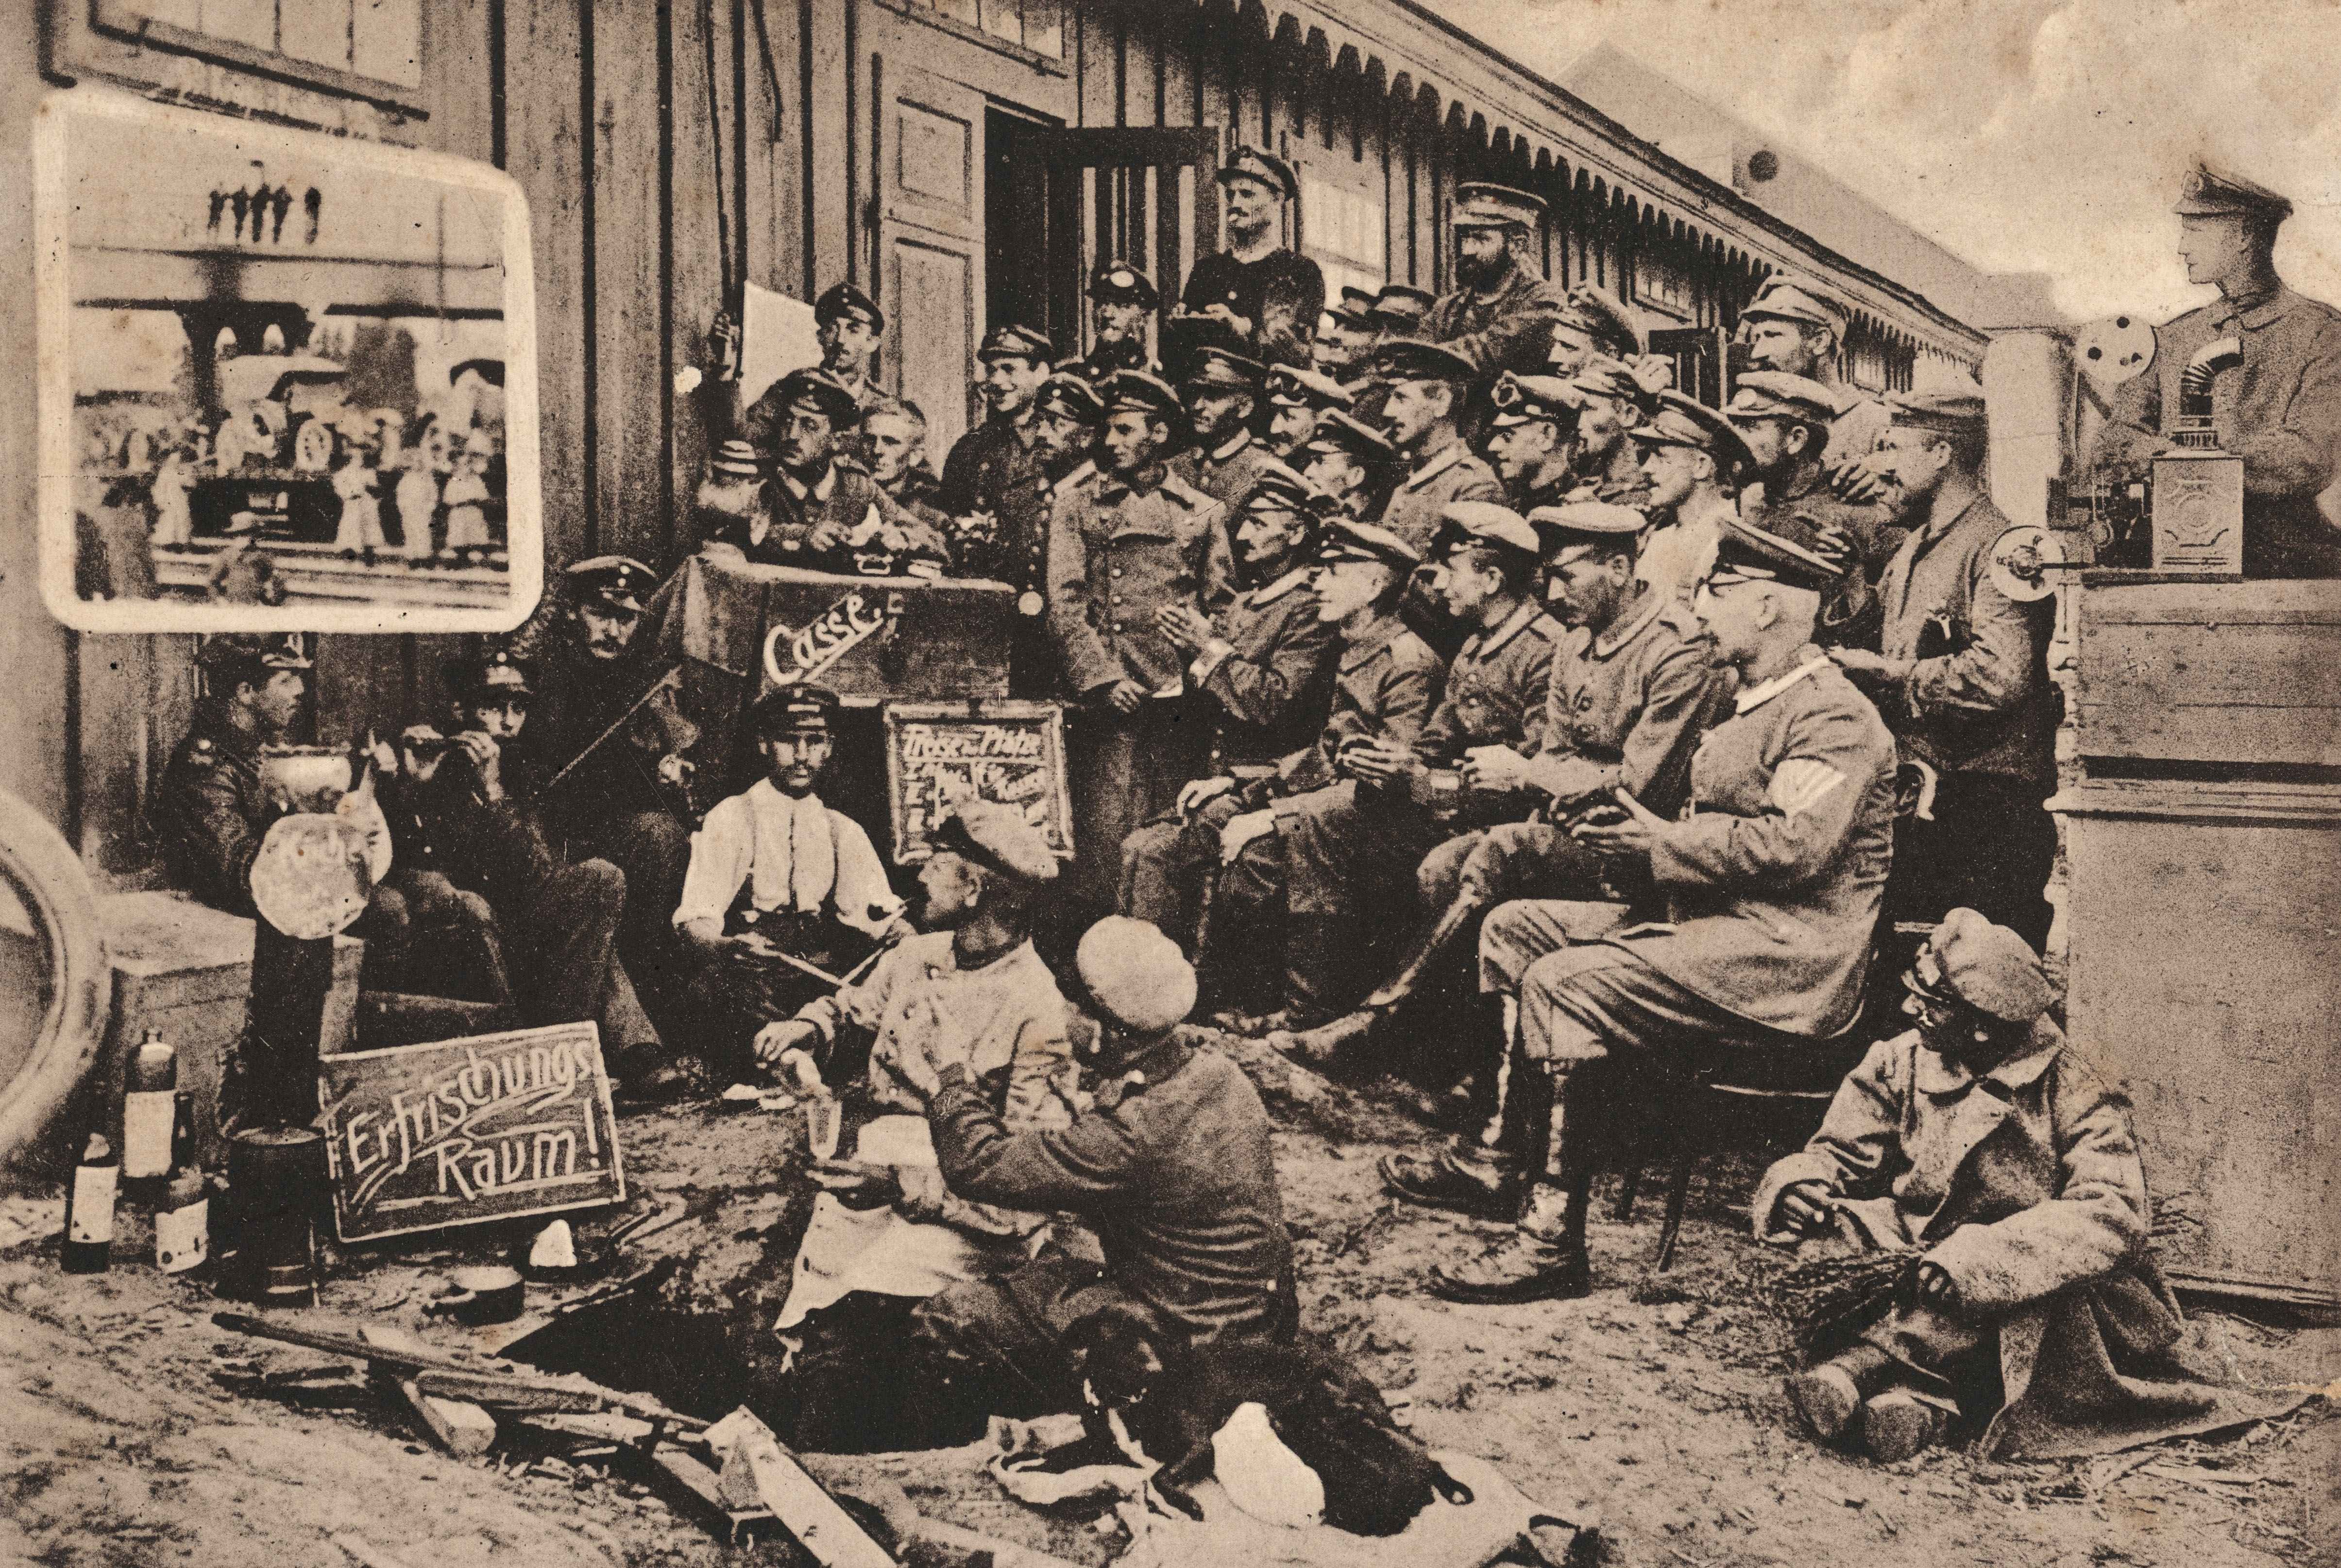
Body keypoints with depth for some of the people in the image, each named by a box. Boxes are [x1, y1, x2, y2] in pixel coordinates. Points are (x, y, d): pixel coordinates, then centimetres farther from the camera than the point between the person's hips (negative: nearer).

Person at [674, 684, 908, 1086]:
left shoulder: (843, 830, 17)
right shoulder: (730, 819, 4)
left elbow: (876, 920, 8)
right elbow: (694, 924, -7)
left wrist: (888, 923, -18)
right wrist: (729, 946, -31)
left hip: (826, 978, 3)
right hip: (747, 977, -3)